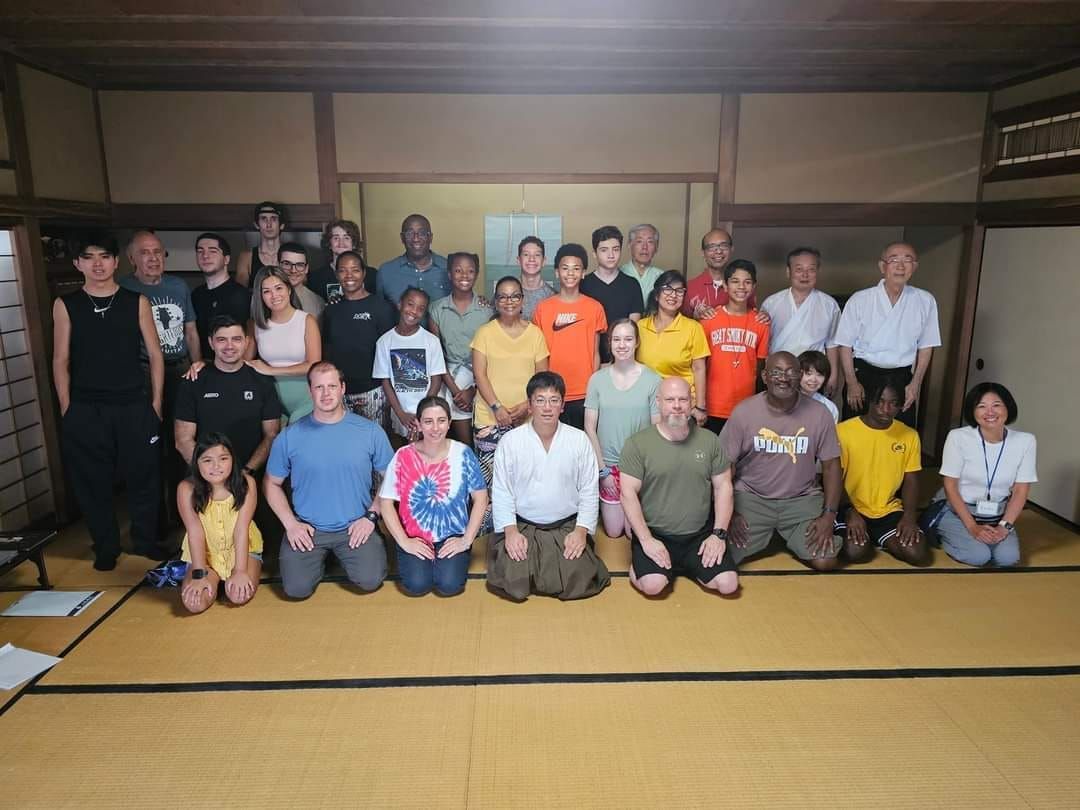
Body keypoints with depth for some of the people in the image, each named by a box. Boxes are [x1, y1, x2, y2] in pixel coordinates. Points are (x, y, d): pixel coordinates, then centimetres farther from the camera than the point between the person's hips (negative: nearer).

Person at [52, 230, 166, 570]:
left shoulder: (136, 302, 3)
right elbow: (61, 360, 5)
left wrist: (156, 402, 1)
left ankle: (147, 540, 25)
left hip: (134, 405, 0)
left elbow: (154, 354, 5)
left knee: (144, 476, 6)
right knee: (92, 481, 7)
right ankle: (106, 547, 24)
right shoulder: (65, 305, 4)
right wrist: (66, 409, 0)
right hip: (85, 410, 0)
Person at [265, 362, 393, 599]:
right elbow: (272, 484, 6)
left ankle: (343, 556, 17)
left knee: (371, 581, -17)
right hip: (306, 529, 1)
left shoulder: (370, 431, -5)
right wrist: (290, 524, -4)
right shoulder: (290, 436, -3)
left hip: (356, 528, 0)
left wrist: (371, 516, -6)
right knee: (297, 588, -15)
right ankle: (320, 558, 19)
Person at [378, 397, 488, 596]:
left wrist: (466, 540, -8)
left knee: (449, 585, -20)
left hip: (453, 537, 0)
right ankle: (422, 562, 16)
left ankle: (445, 561, 15)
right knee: (417, 585, -19)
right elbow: (386, 502, -3)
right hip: (415, 538, 0)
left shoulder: (463, 454, -7)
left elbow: (480, 499, -3)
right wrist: (404, 541, -10)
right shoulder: (403, 457, -8)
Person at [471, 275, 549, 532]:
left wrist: (527, 404, -9)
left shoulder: (535, 333, 7)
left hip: (526, 418, 2)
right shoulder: (485, 332, 2)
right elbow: (479, 374, -3)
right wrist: (497, 407, -12)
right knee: (490, 474, -3)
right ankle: (487, 526, 13)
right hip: (490, 417, -1)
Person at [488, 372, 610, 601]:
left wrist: (581, 530, -9)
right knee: (513, 583, -18)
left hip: (567, 526, 1)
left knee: (577, 582, -17)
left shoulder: (579, 440, -3)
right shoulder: (510, 441, -5)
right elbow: (501, 491, -3)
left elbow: (589, 491, 0)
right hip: (522, 526, 0)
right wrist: (510, 530, -12)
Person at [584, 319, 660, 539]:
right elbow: (590, 427, -2)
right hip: (608, 465, 1)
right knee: (613, 532, 9)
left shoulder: (652, 380, -8)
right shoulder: (598, 379, -4)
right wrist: (602, 469, -4)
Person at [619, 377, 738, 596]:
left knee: (728, 584, -12)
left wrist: (719, 534, -4)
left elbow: (723, 487, 6)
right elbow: (628, 493, -9)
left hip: (701, 534, 3)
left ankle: (687, 565, 16)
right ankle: (641, 563, 9)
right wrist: (646, 539, -16)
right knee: (653, 584, -25)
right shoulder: (637, 444, -7)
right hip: (654, 534, -3)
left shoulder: (710, 441, 3)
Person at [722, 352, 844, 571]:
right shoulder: (743, 412, -9)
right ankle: (767, 535, 17)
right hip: (751, 497, -1)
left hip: (802, 499, 1)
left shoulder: (818, 414, -6)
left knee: (825, 561, -16)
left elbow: (831, 466, 0)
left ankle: (790, 539, 18)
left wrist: (829, 515, -10)